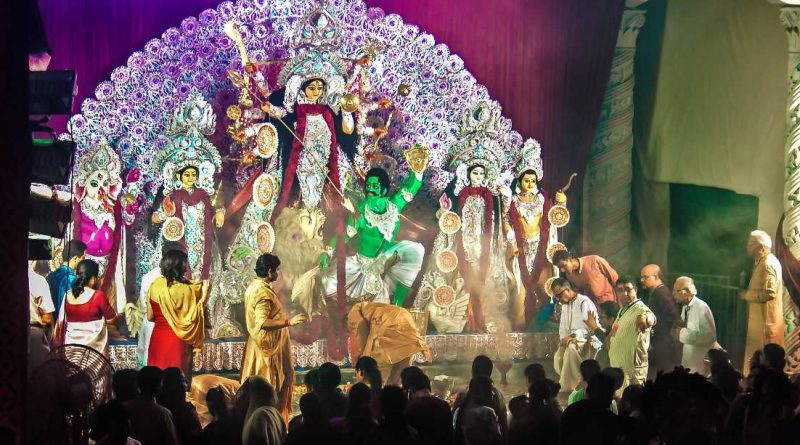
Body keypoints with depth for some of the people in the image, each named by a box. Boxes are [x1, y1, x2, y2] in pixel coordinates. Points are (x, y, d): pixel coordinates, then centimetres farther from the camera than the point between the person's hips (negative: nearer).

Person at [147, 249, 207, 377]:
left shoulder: (154, 286, 0)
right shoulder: (185, 289, -15)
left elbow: (150, 317, 8)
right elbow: (191, 319, -14)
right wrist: (203, 297, -8)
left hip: (157, 339, 5)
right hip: (177, 341, -5)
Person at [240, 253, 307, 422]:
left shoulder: (253, 286, 9)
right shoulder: (263, 292, -22)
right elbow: (262, 322, -31)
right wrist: (288, 322, -34)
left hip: (258, 345, 10)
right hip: (269, 347, -10)